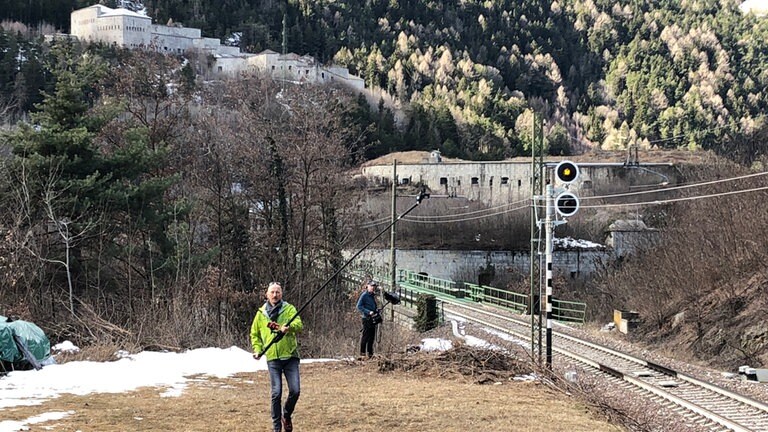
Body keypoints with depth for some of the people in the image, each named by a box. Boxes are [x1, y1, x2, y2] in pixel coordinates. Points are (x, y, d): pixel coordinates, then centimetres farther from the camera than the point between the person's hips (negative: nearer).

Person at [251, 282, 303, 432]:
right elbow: (254, 334, 20)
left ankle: (286, 415, 23)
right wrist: (258, 349, 6)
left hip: (290, 356, 0)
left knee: (295, 390, -5)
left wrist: (289, 327, -34)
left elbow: (299, 324, -13)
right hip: (273, 358, 0)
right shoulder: (261, 313, 10)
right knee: (276, 393, -4)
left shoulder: (289, 309, 4)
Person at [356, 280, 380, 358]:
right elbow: (359, 306, -14)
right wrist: (368, 312, -20)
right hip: (366, 318, -8)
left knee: (372, 337, 10)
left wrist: (377, 310, 7)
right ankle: (362, 353, -3)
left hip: (373, 318, 8)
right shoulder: (364, 295, -9)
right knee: (365, 336, -7)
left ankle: (370, 353, 16)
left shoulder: (373, 295, 16)